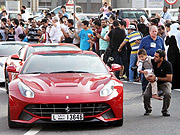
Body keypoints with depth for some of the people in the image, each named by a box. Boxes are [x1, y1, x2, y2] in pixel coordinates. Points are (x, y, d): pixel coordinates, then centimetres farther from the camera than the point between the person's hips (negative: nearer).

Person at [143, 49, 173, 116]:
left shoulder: (167, 64, -18)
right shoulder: (152, 62, -9)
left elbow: (169, 78, -20)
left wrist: (156, 78, -26)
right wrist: (148, 77, -17)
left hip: (164, 83, -2)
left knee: (167, 94, -33)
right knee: (146, 95, -23)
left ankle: (165, 110, -9)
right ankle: (148, 109, 6)